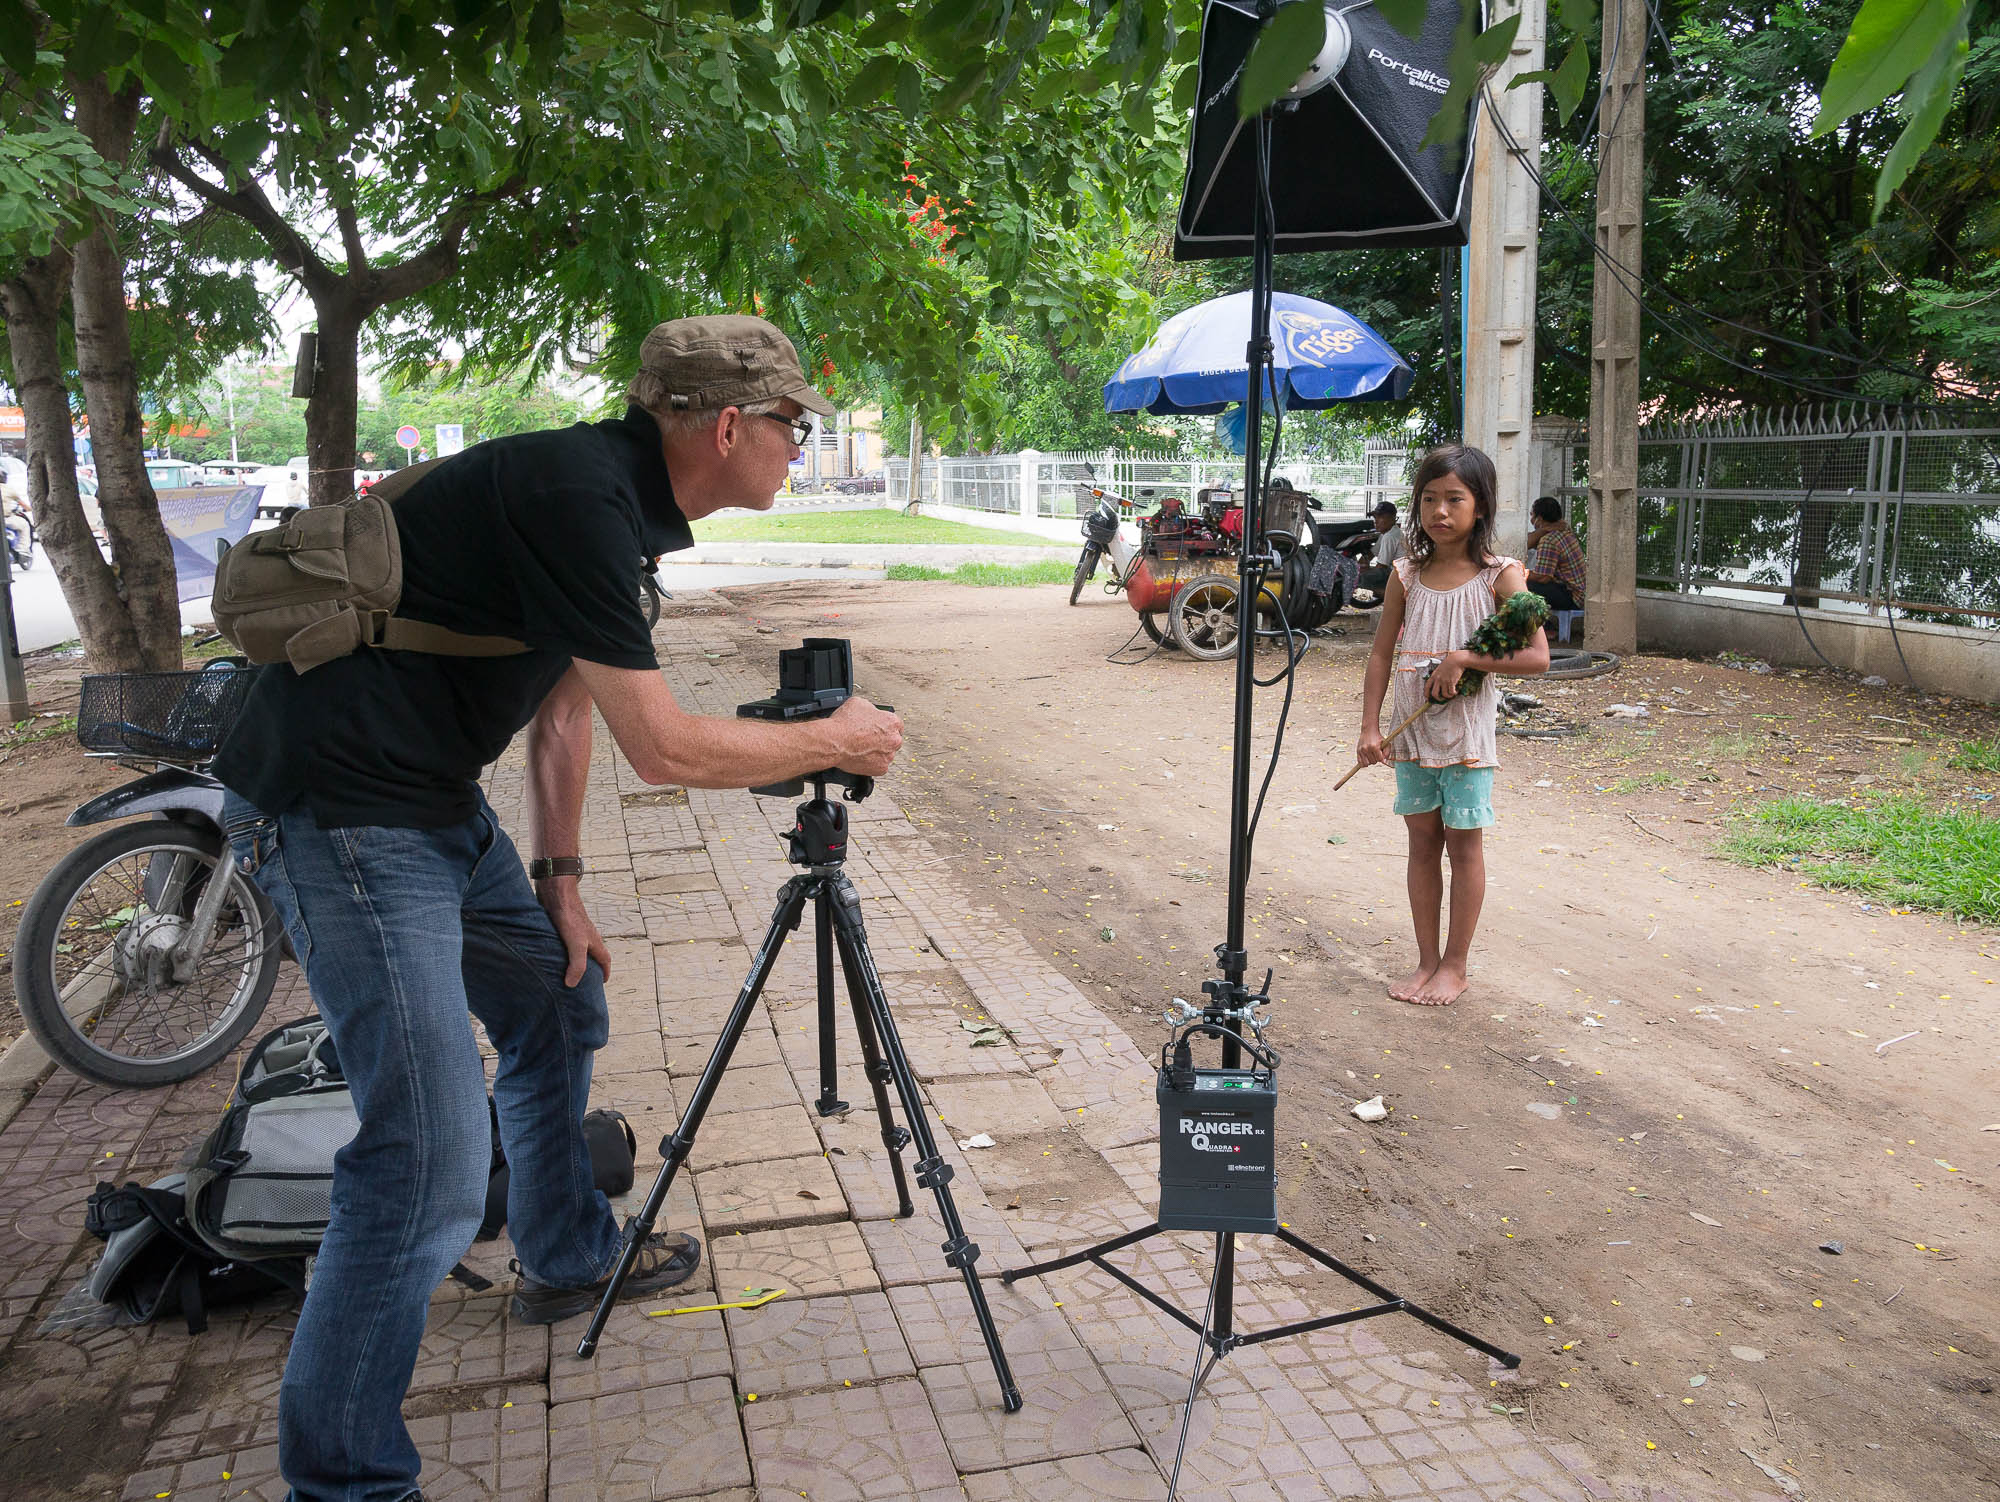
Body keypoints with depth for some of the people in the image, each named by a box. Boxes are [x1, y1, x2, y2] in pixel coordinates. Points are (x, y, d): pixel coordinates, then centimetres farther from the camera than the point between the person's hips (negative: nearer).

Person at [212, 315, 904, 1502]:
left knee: (561, 1002, 22)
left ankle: (568, 1258, 43)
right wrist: (835, 743, -7)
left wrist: (558, 883, 14)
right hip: (341, 812, -10)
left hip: (438, 802, 10)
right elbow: (664, 747, -21)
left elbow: (565, 703, 15)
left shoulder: (613, 494, 9)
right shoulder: (577, 494, -22)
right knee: (430, 1164, -11)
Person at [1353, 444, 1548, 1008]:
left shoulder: (1499, 576, -8)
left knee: (1462, 841, 5)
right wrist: (1370, 727, -1)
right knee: (1422, 840, 10)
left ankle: (1455, 965, 18)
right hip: (1412, 727, 3)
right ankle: (1427, 960, 21)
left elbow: (1536, 656, -14)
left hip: (1468, 729, -3)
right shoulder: (1407, 574, 2)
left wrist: (1462, 658, -21)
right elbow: (1382, 655, 5)